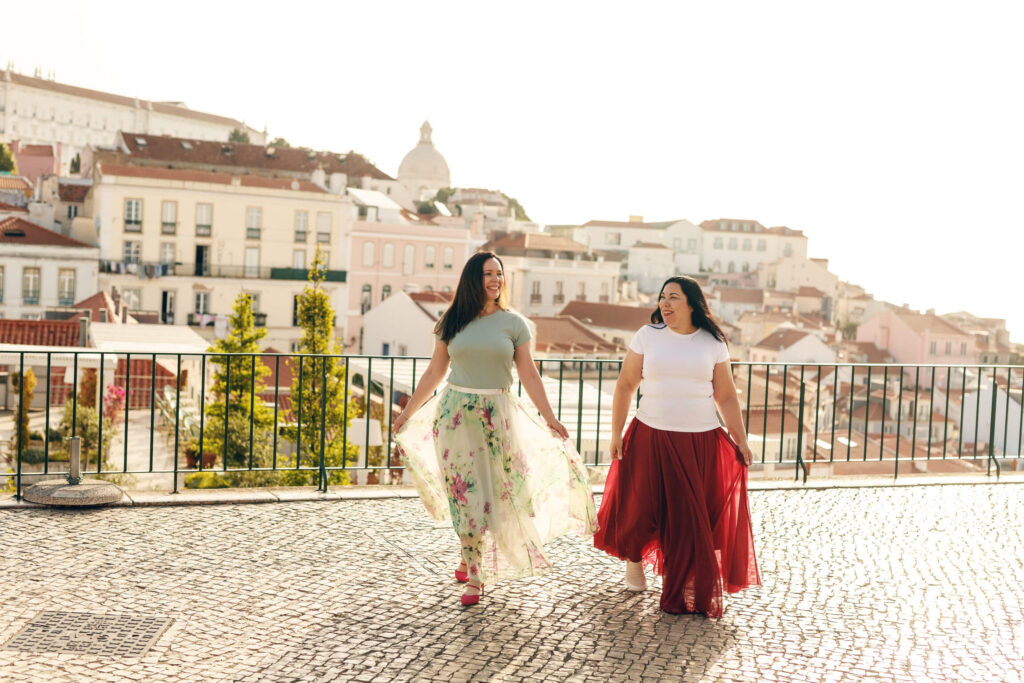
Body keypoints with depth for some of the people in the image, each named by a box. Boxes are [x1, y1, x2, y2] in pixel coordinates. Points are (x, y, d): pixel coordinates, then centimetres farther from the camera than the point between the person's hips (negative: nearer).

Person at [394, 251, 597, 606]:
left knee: (495, 491, 0)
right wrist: (407, 412, 12)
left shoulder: (513, 323, 2)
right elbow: (434, 372, 10)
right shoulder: (452, 322, 4)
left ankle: (469, 560, 21)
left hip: (497, 415, 0)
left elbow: (529, 375, 4)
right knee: (466, 494, 1)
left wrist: (549, 417, 1)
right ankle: (473, 577, 13)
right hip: (455, 413, 0)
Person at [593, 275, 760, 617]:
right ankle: (634, 554, 36)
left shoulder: (712, 343, 4)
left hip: (701, 444, 1)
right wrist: (616, 433, -1)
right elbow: (625, 386, 4)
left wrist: (741, 441, 3)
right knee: (643, 508, 1)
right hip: (651, 438, 0)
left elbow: (726, 397, 8)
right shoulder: (647, 335, 2)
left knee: (693, 518, 2)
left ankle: (687, 595, 18)